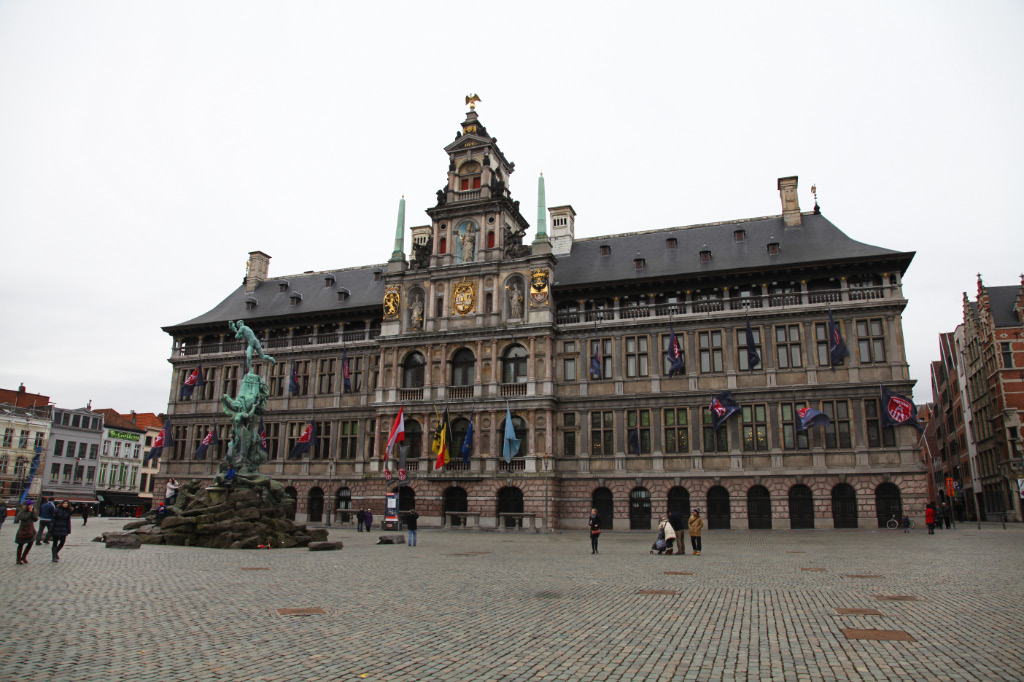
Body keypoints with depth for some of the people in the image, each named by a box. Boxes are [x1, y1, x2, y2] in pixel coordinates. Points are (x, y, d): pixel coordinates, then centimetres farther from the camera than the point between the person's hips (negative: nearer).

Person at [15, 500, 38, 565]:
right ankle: (18, 559, 15)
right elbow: (25, 518, -24)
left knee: (30, 544, 1)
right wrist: (30, 512, -20)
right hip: (23, 530, -4)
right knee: (21, 545, 5)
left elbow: (36, 519, -6)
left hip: (30, 530, 4)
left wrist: (33, 512, -14)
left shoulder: (33, 511, 4)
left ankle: (23, 557, 18)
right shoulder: (22, 511, -9)